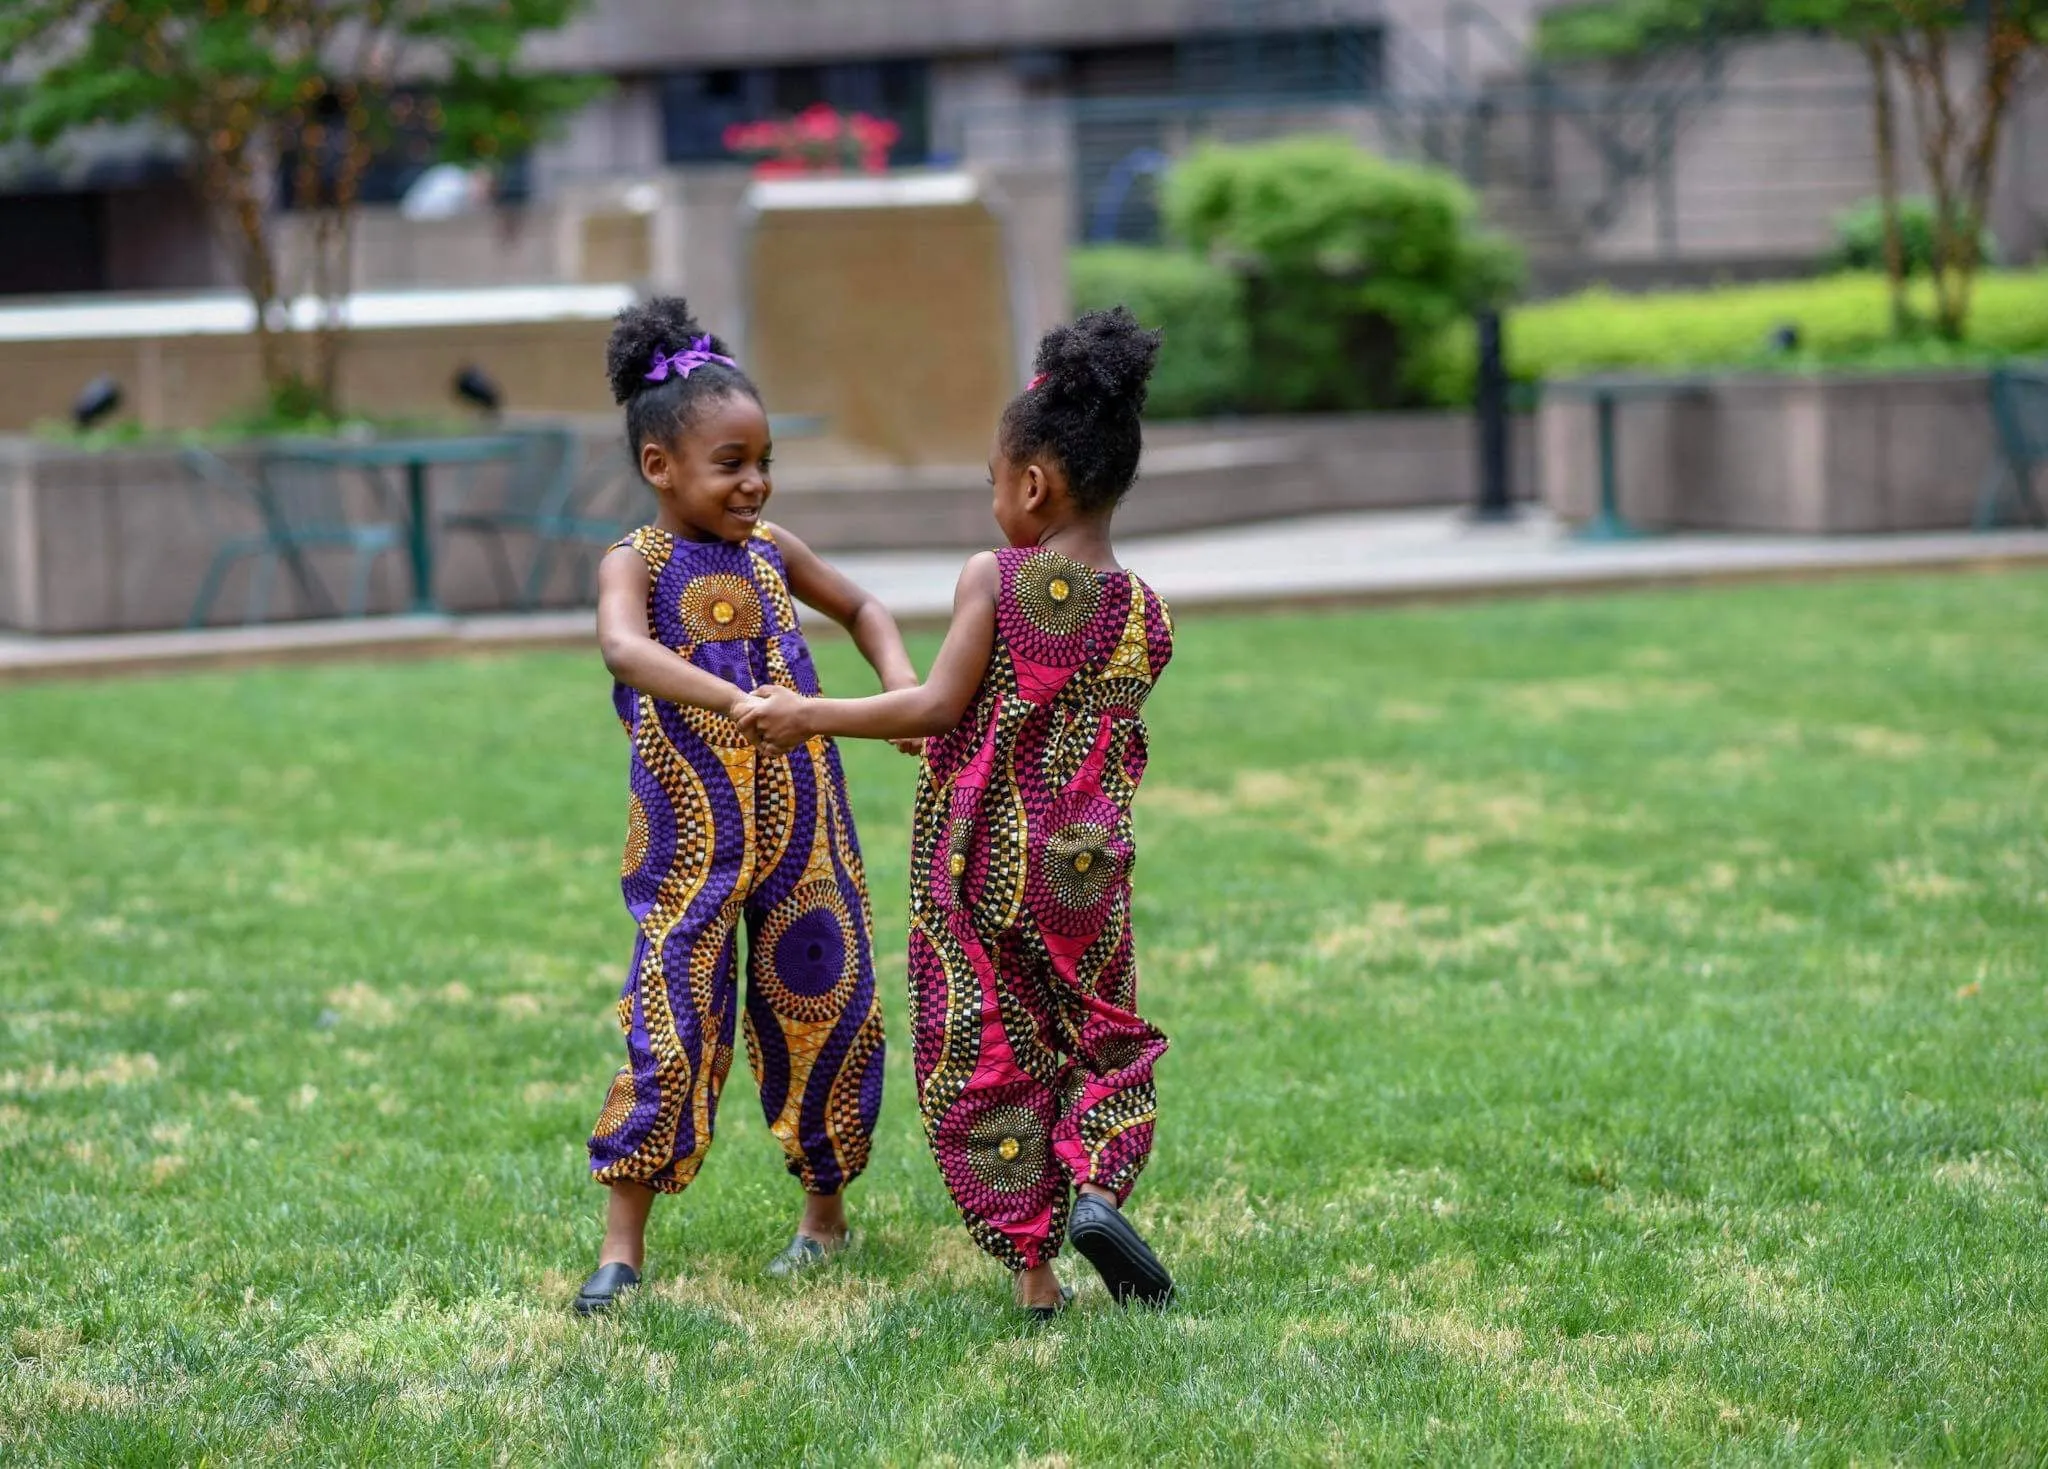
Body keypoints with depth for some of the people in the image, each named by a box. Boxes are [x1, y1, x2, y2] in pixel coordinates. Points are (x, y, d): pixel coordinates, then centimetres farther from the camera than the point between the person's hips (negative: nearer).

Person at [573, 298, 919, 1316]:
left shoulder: (770, 552, 7)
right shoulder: (637, 564, -9)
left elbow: (860, 607, 26)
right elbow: (623, 647, -32)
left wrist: (899, 677, 6)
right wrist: (735, 702, -45)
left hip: (804, 838, 5)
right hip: (692, 847, -5)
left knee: (821, 1009, 10)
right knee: (671, 1024, -9)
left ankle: (826, 1213, 28)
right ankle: (622, 1246, -3)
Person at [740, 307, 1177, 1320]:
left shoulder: (992, 581, -11)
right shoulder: (1147, 617, 0)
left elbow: (940, 707, -16)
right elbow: (1107, 740, 7)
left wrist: (808, 717, -7)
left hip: (977, 866, -2)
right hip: (1086, 876, 2)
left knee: (986, 1059, 8)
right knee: (1104, 1041, 20)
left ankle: (1031, 1267, 5)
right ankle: (1094, 1186, -7)